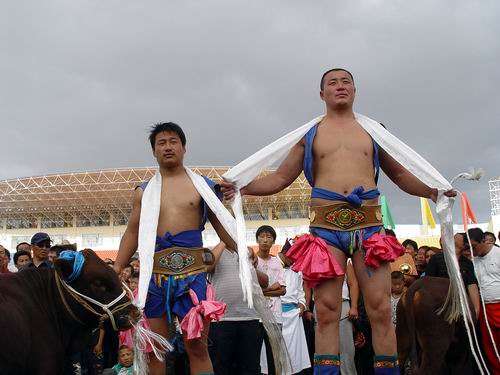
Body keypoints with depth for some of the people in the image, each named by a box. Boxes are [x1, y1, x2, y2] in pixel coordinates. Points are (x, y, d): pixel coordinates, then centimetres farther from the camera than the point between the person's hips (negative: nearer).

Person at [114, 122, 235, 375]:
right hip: (155, 271, 2)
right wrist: (116, 269, 4)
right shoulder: (143, 191, 15)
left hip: (192, 269, -2)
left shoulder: (203, 186, 10)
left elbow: (222, 226, 11)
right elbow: (133, 233, 14)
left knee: (196, 345, -7)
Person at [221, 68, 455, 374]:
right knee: (327, 311, -3)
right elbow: (281, 178, 14)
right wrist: (243, 187, -1)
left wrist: (431, 191, 7)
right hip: (326, 224, 0)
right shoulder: (310, 133, 15)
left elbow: (399, 174, 23)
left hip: (369, 221, 1)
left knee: (381, 309, -4)